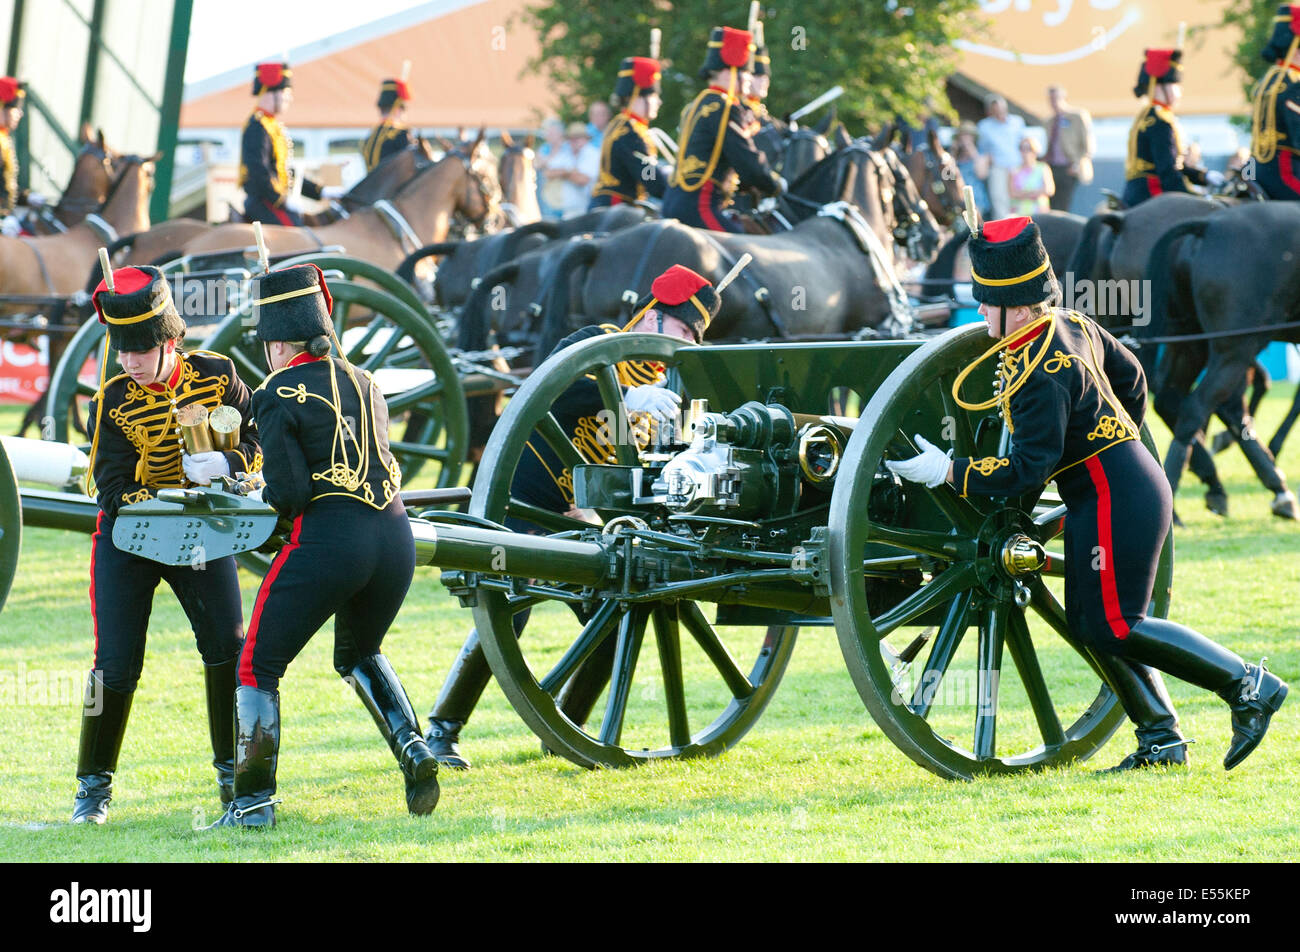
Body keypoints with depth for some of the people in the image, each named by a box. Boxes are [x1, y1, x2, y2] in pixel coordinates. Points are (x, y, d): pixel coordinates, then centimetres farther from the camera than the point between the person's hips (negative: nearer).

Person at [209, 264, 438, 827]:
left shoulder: (280, 395, -5)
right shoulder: (363, 383, 15)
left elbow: (289, 494, -12)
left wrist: (267, 490, 10)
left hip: (326, 539, -7)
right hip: (395, 536, 7)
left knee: (257, 665, 8)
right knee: (359, 654, 30)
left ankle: (254, 802, 4)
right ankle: (413, 750, 9)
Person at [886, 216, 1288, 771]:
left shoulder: (1041, 375, -24)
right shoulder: (1072, 325, 5)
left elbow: (1031, 468, -25)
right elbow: (1130, 376, 20)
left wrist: (950, 472, -19)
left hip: (1115, 501, -10)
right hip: (1129, 485, 10)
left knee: (1116, 627, -8)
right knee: (1088, 622, 12)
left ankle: (1248, 686, -3)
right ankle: (1161, 738, 15)